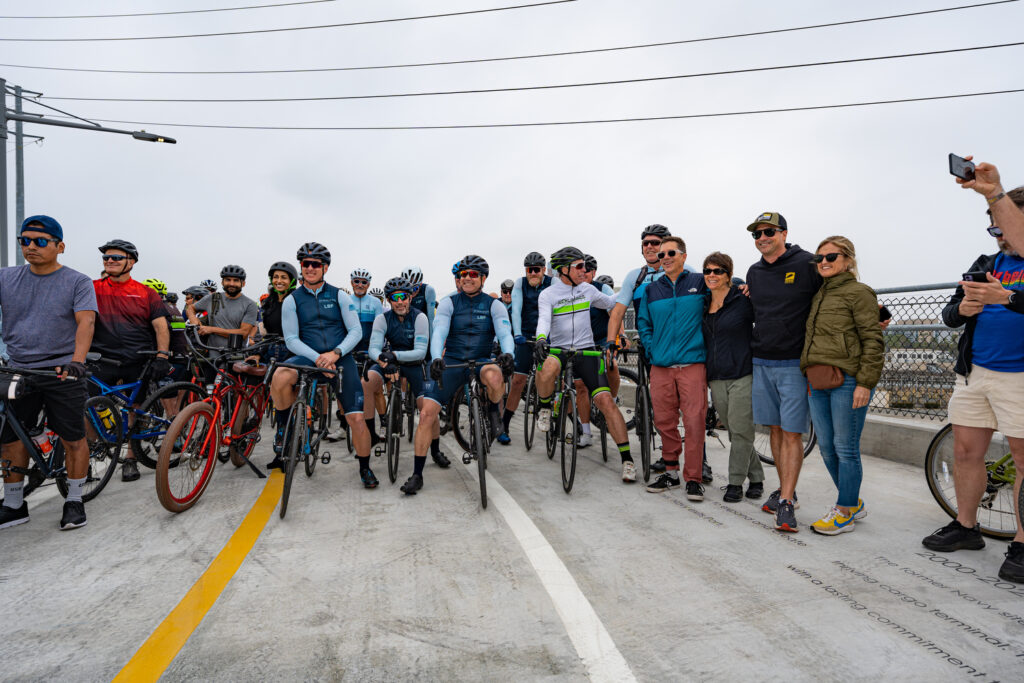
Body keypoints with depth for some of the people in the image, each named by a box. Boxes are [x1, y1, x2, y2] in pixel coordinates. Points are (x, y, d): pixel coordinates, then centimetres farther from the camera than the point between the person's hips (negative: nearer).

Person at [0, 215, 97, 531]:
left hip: (62, 372, -4)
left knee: (73, 439, 0)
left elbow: (85, 321, -14)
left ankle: (74, 501, 14)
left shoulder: (78, 282, -2)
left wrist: (77, 360, -29)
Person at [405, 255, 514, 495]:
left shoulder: (493, 305, 3)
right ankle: (417, 474, 0)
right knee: (427, 412, -13)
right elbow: (438, 332, -11)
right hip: (452, 362, 1)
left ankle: (494, 410, -3)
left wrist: (508, 353, -34)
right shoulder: (449, 302, 3)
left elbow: (505, 332, -11)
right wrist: (436, 358, -30)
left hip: (481, 361, -1)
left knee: (494, 376, -38)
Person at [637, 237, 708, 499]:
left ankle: (693, 478, 7)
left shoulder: (700, 283, 4)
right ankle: (671, 472, 22)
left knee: (695, 422, -5)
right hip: (660, 366, 3)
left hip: (692, 364, -3)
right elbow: (643, 323, 19)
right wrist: (651, 349, 7)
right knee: (664, 422, 7)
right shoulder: (651, 290, 12)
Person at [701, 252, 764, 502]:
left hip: (742, 375, -6)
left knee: (740, 431, -3)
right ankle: (756, 477, 25)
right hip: (716, 378, 6)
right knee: (733, 432, 10)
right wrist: (704, 373, 17)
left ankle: (736, 482, 10)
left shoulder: (743, 300, -5)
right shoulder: (703, 305, 12)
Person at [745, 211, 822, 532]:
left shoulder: (808, 264, -6)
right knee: (775, 429, 12)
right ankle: (785, 490, 24)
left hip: (794, 364, -5)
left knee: (791, 433, -5)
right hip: (761, 363, 6)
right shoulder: (754, 273, 12)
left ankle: (786, 502, -1)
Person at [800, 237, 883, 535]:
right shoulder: (818, 294, 17)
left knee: (845, 448, 1)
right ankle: (853, 502, 30)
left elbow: (873, 341, -11)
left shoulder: (859, 292, -5)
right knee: (826, 448, 13)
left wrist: (865, 382, -16)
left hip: (847, 381, -7)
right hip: (818, 383, 8)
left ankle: (844, 513, 13)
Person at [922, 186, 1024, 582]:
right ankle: (965, 527, 22)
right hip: (973, 372, 5)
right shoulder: (984, 264, 16)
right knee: (966, 452, 9)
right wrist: (962, 309, -7)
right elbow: (949, 314, 14)